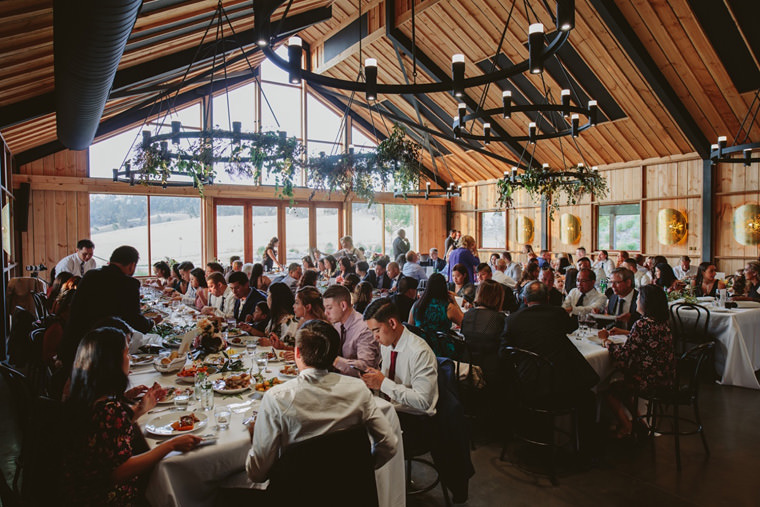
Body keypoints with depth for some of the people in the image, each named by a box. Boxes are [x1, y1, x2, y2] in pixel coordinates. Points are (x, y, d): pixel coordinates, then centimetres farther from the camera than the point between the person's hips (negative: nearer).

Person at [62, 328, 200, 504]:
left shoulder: (80, 398, -1)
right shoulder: (110, 408, -29)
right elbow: (120, 471, -26)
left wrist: (139, 409, 13)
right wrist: (171, 445, -22)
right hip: (104, 497, -8)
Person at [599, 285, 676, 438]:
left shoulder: (642, 324, -23)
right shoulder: (662, 322, 3)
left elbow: (623, 355, -22)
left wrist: (606, 340, -6)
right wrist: (624, 332, 23)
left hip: (651, 381, -9)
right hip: (666, 378, 9)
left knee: (610, 389, 9)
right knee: (623, 382, 26)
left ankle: (625, 427, 21)